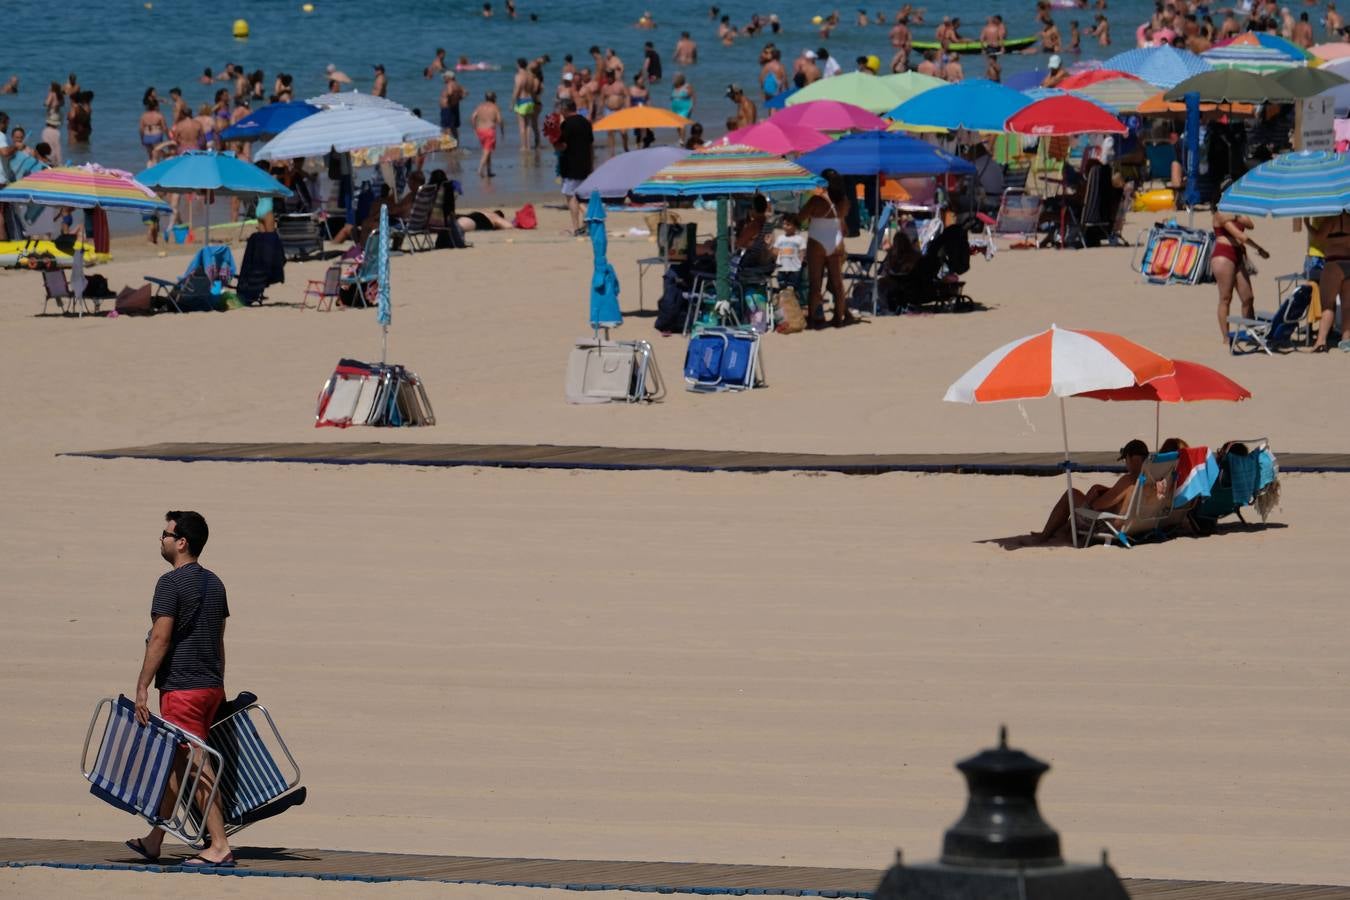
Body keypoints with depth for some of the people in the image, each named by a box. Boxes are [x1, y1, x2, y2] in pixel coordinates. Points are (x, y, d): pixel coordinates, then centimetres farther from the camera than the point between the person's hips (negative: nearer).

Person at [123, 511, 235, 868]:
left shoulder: (171, 583, -13)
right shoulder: (214, 583, 12)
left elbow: (160, 638, -17)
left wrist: (142, 687, -15)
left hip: (181, 688, -9)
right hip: (211, 685, 9)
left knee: (196, 765, -8)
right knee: (176, 763, 17)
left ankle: (220, 846, -11)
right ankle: (154, 841, 26)